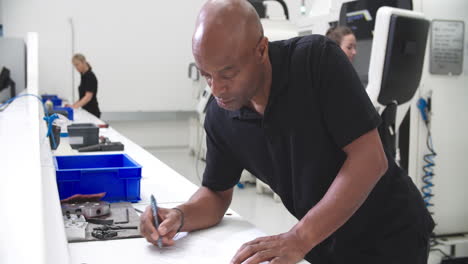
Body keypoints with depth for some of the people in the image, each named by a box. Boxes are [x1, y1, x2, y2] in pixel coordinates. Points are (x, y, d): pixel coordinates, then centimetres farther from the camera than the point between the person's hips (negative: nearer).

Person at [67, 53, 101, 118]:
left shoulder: (90, 76, -16)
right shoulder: (84, 76, 13)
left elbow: (88, 97, -26)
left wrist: (75, 106, -34)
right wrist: (73, 105, 11)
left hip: (91, 112, -9)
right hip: (86, 111, 9)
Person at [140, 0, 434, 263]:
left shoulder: (317, 59, -23)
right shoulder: (219, 117, -9)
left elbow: (369, 159, -26)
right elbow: (217, 194, 4)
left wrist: (299, 239, -32)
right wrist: (179, 217, -18)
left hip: (390, 234, -4)